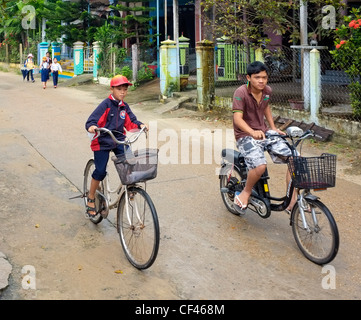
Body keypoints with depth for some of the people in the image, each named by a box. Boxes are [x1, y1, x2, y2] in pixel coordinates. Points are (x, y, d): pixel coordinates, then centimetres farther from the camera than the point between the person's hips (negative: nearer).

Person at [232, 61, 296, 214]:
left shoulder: (267, 91, 4)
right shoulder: (241, 92, -16)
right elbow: (237, 118, -27)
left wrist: (273, 128, 18)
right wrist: (253, 132, -43)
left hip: (265, 132, 6)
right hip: (246, 136, -6)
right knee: (260, 166, -31)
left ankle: (292, 200, 1)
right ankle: (245, 192, -1)